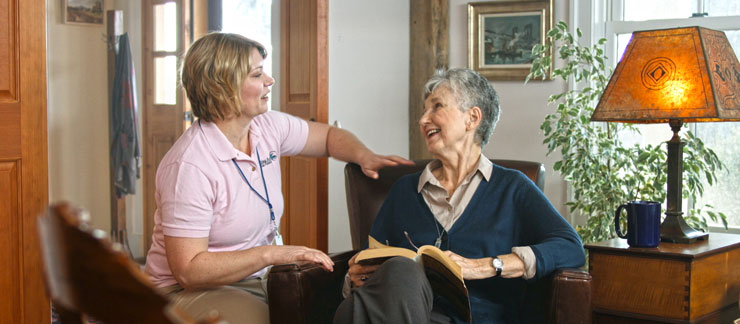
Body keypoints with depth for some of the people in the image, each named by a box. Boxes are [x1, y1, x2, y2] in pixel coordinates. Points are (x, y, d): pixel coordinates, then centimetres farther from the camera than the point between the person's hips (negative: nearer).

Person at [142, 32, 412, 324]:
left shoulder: (267, 127, 1)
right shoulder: (189, 166, -22)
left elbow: (329, 137, 19)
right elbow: (188, 269, -24)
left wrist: (364, 157, -3)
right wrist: (272, 254, -27)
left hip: (259, 277, 7)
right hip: (191, 290, -6)